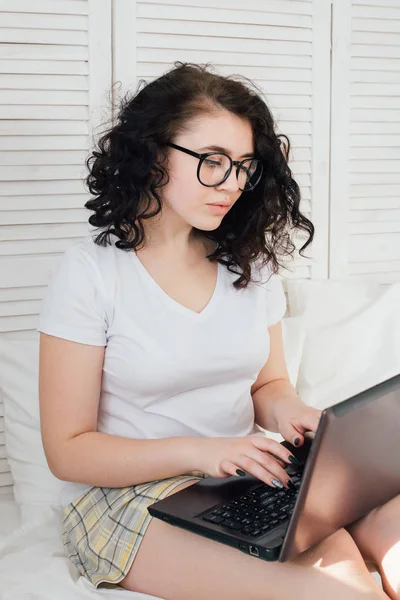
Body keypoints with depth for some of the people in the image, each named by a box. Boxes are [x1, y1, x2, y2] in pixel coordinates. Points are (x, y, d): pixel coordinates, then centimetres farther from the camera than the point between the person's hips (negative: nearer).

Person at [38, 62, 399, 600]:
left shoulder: (251, 263, 8)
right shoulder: (91, 272, -8)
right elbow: (68, 450, -8)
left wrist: (286, 412, -8)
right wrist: (199, 452, -21)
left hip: (246, 476, 5)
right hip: (128, 491, -5)